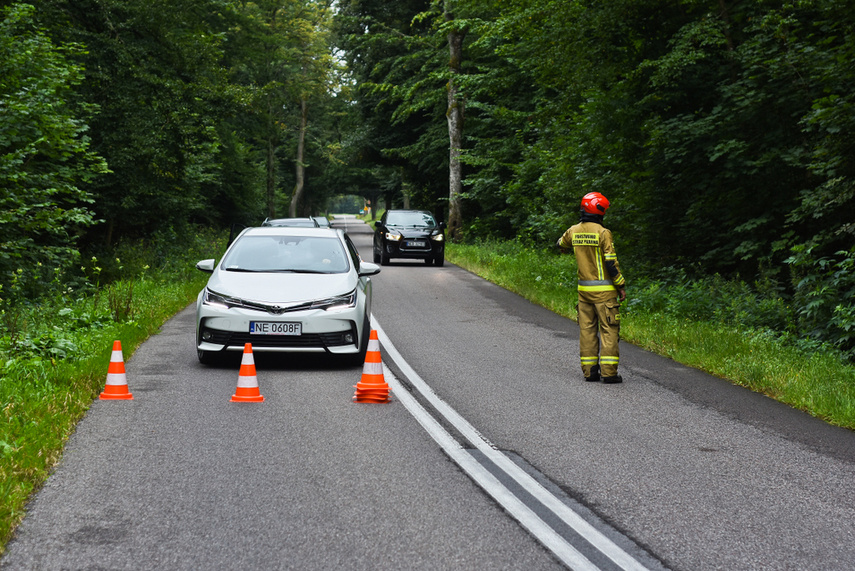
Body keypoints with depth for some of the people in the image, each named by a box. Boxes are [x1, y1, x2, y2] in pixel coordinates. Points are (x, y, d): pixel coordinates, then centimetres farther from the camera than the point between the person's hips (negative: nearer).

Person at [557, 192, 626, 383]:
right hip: (604, 289, -5)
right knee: (609, 329, -2)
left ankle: (589, 370, 11)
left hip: (584, 289, 6)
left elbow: (561, 246, 25)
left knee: (587, 329, 10)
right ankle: (608, 371, -6)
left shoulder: (574, 231, 4)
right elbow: (611, 263, -14)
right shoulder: (603, 233, -14)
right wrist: (621, 285, -6)